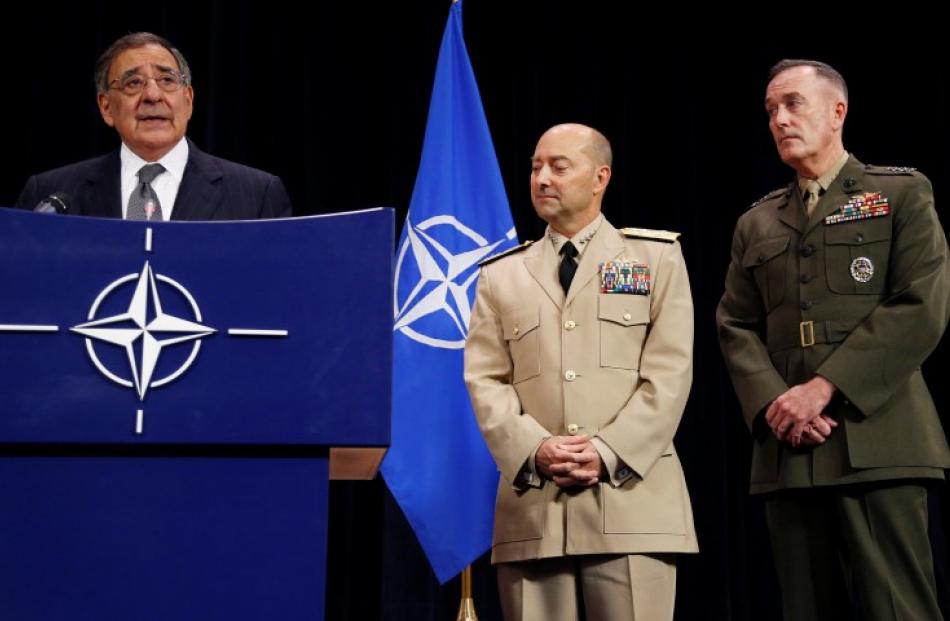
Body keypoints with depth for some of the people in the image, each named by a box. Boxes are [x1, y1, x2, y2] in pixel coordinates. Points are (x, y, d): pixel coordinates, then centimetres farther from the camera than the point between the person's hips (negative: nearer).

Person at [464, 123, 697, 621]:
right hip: (531, 505, 2)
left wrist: (608, 452, -11)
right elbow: (484, 380, 7)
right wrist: (534, 450, -11)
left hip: (632, 497, -2)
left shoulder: (656, 258, 11)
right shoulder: (501, 275, 17)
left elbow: (670, 373, 1)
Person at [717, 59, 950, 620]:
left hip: (876, 442, -4)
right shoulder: (756, 225, 20)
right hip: (787, 448, 4)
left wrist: (825, 387, -13)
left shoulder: (902, 193, 7)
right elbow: (736, 327, 12)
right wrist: (772, 403, -8)